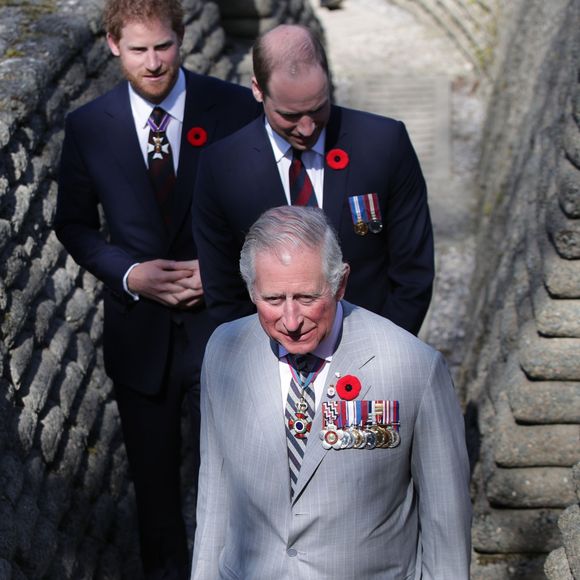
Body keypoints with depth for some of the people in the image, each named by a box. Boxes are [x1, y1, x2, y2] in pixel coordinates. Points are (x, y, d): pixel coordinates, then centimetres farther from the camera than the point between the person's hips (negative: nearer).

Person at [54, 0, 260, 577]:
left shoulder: (235, 108, -8)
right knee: (153, 483, 18)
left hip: (221, 324, -1)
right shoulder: (88, 127, -4)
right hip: (139, 332, 2)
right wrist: (129, 273, -11)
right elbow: (73, 223, 6)